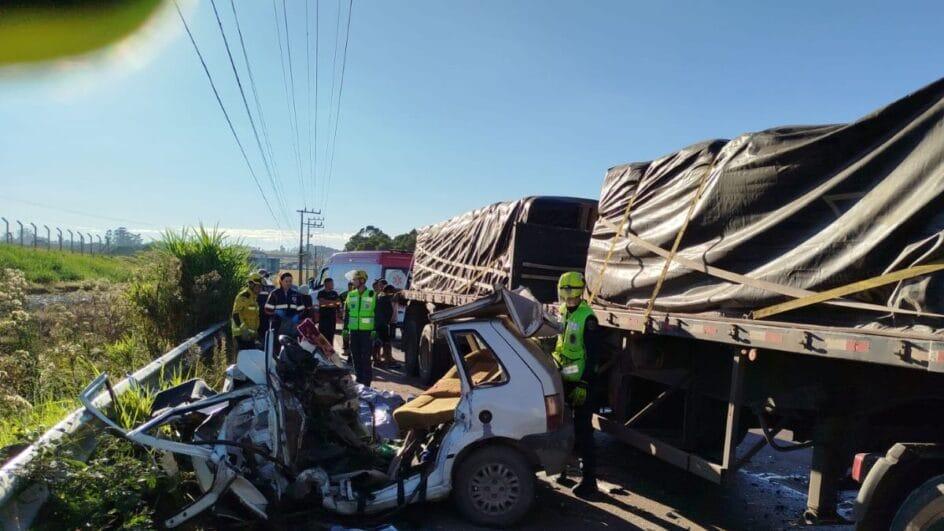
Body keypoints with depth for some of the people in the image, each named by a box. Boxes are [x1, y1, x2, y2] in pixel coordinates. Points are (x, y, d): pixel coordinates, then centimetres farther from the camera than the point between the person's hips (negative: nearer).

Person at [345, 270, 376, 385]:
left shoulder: (372, 295, -1)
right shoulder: (350, 295, 11)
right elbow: (346, 312, 15)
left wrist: (375, 330, -9)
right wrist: (345, 328, 9)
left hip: (367, 331, -4)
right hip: (353, 330, 4)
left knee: (366, 357, -4)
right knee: (356, 356, 9)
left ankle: (366, 382, 1)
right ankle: (359, 379, 20)